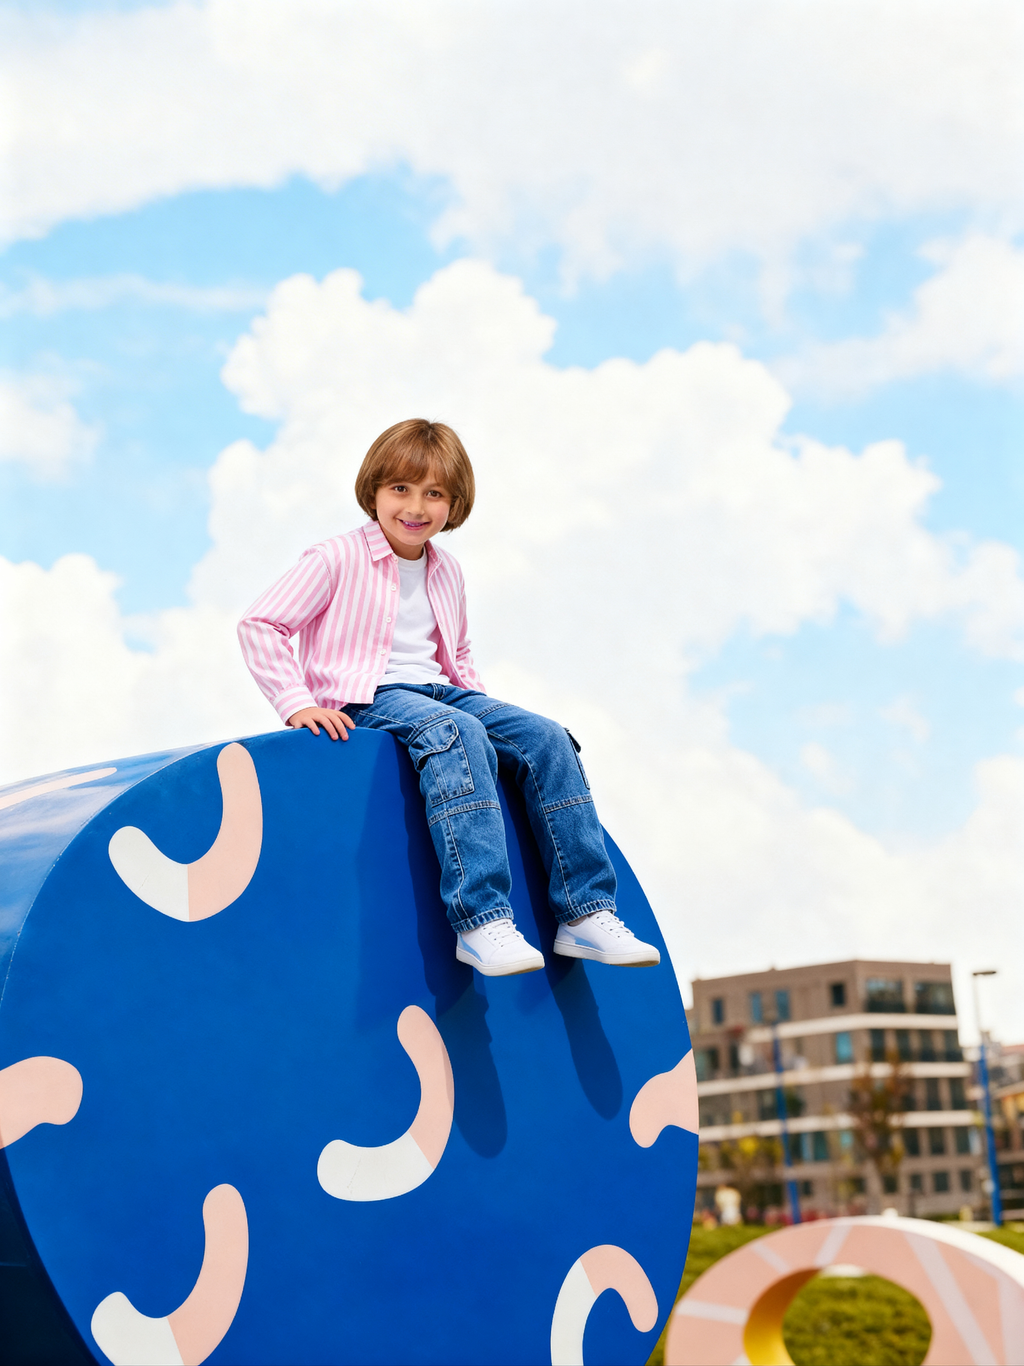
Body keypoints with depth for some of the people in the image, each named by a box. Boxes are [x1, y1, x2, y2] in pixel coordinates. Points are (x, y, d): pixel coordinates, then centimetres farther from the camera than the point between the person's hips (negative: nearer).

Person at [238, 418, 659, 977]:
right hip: (366, 697, -7)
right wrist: (297, 703, -16)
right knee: (459, 736, -36)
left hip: (441, 691, 7)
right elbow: (260, 624, -7)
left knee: (546, 739, -13)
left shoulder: (447, 574, 18)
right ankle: (481, 921, -45)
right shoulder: (337, 560, -3)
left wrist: (479, 702, 13)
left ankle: (586, 914, -14)